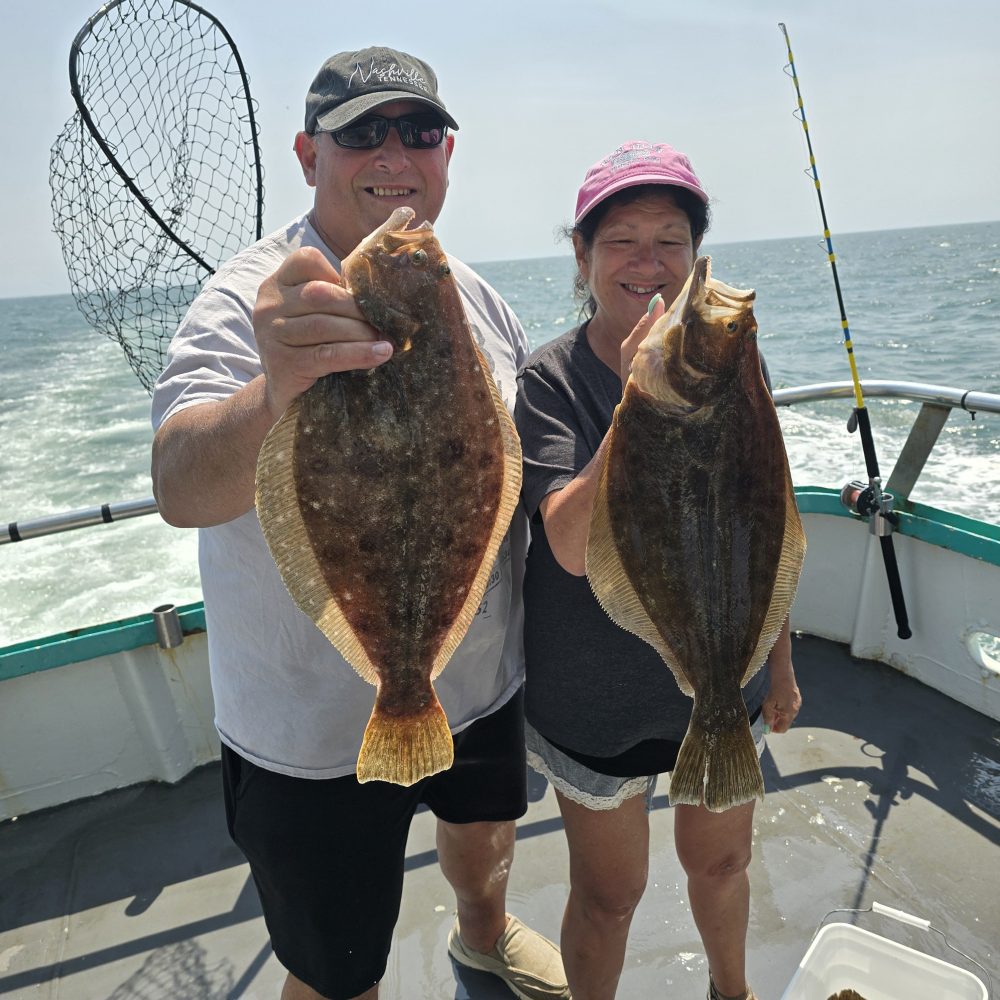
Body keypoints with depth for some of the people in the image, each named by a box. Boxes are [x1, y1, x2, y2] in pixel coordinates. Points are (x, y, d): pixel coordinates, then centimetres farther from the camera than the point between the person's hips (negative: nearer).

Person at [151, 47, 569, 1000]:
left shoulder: (473, 295, 0)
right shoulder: (257, 301, -20)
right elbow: (180, 488, -38)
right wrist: (274, 397, -58)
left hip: (480, 681, 6)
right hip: (318, 736, -5)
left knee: (485, 832, 33)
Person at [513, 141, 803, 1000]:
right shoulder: (550, 381, -17)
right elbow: (574, 547, -29)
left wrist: (782, 663, 10)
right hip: (599, 697, -4)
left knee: (720, 861, 28)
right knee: (609, 897, 17)